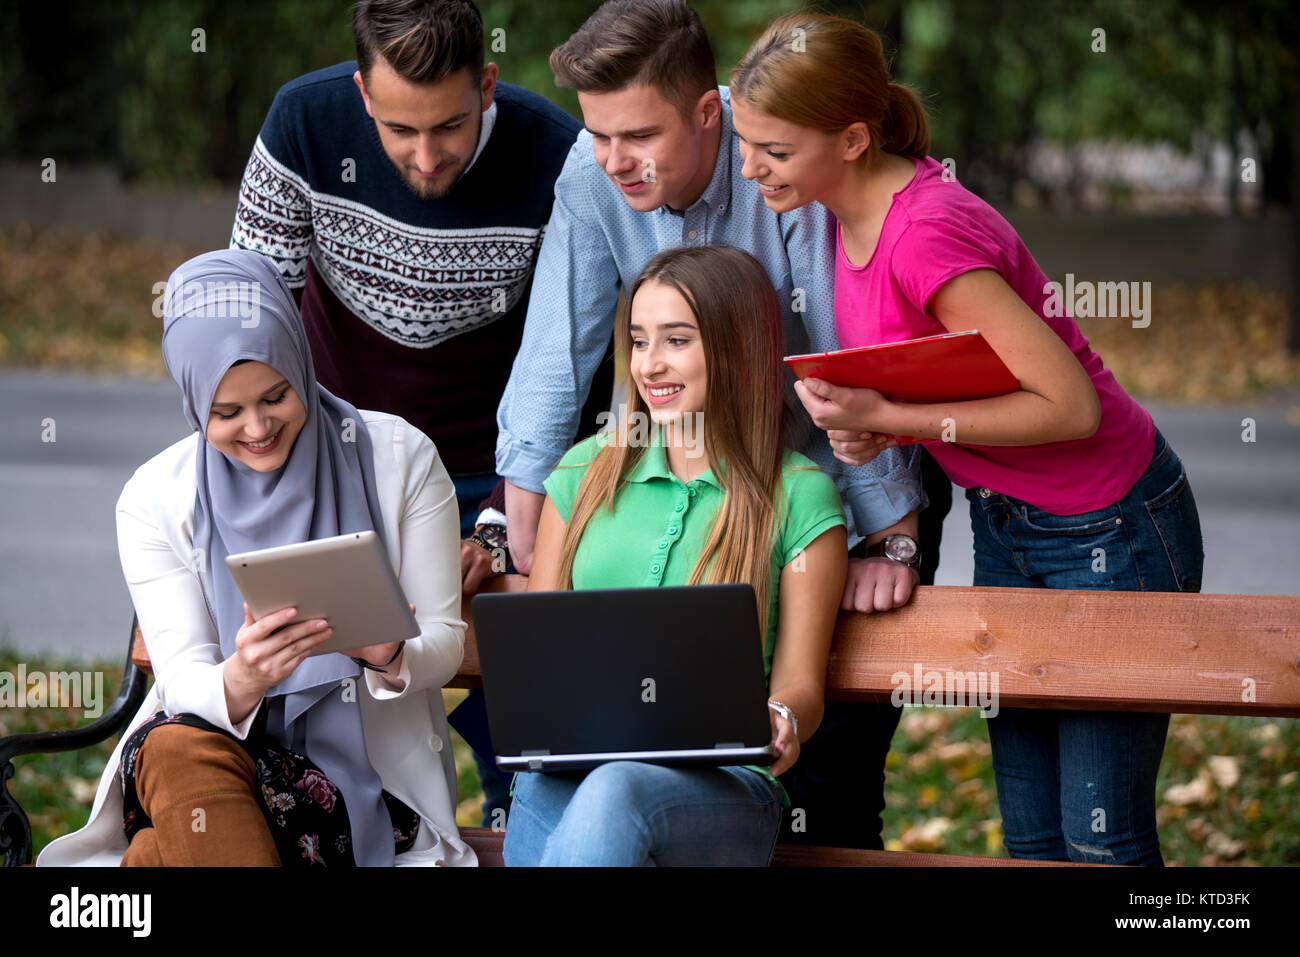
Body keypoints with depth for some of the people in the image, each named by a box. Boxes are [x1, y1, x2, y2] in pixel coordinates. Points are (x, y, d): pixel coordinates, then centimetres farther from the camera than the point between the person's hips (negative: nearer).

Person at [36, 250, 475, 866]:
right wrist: (241, 681, -32)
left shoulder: (399, 458, -1)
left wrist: (391, 658, -24)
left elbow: (445, 642, 0)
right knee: (178, 747, -35)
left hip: (374, 766, -2)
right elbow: (184, 682, -7)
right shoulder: (154, 501, -1)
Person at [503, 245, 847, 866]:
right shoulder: (585, 471, 17)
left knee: (615, 795, -39)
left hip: (719, 784, -2)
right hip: (568, 771, 2)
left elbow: (800, 683, 5)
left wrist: (782, 722, -20)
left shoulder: (799, 496, 6)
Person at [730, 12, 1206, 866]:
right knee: (1032, 833, 10)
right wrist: (861, 421, -13)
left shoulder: (927, 235, -28)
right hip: (1004, 523, 9)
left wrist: (888, 418, -26)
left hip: (1109, 530, -9)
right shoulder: (854, 211, -1)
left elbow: (1071, 405, -29)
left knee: (1103, 836, -5)